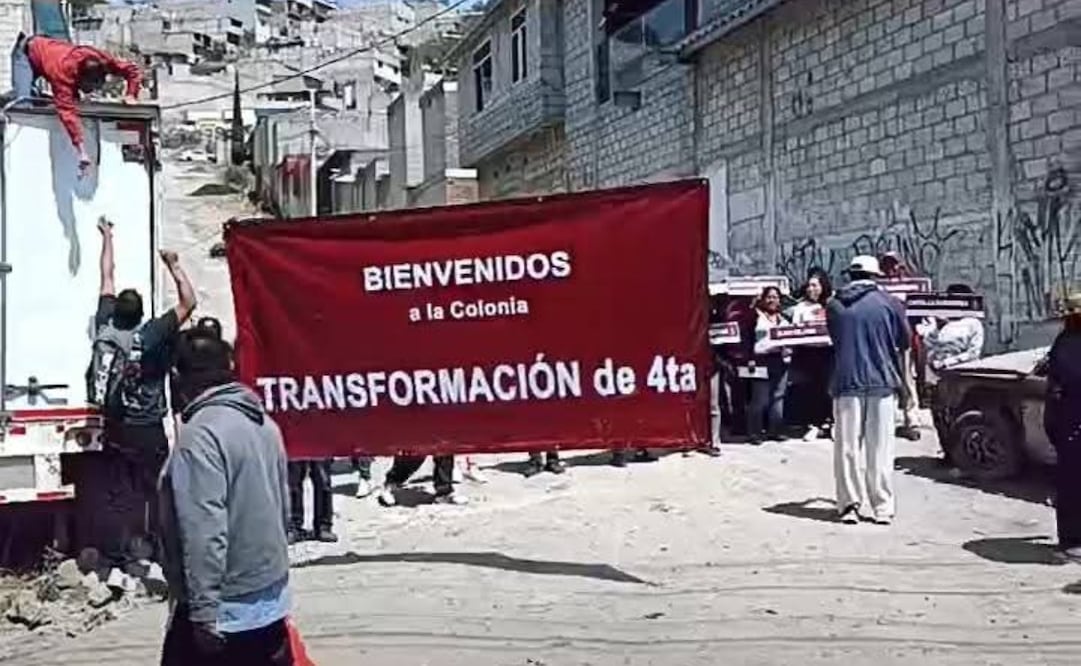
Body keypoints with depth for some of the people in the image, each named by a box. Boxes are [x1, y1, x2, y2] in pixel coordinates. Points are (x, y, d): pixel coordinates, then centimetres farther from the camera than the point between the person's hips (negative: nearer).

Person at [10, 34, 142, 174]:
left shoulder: (100, 60, -29)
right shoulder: (63, 70, -45)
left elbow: (132, 70, -15)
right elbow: (67, 110, -52)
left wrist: (131, 95, -32)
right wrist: (81, 150, -59)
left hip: (47, 49, 6)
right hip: (27, 51, -6)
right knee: (24, 101, -21)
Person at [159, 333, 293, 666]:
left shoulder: (201, 433, -20)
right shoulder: (265, 423, 5)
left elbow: (204, 532, -24)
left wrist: (204, 613, -21)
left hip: (225, 608, -8)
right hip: (271, 598, 8)